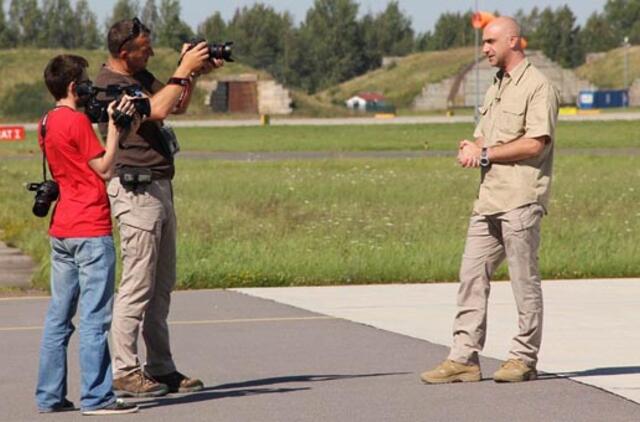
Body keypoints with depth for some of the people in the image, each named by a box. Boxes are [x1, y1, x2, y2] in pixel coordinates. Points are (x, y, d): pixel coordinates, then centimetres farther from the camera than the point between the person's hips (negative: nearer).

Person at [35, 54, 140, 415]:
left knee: (59, 316, 10)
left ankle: (49, 395, 12)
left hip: (61, 232, 9)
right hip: (91, 231, -9)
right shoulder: (77, 121, -13)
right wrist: (115, 126, -7)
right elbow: (105, 169, -11)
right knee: (96, 317, -7)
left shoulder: (47, 124, 14)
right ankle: (96, 397, -7)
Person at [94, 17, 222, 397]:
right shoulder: (110, 84, -14)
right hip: (137, 190, -10)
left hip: (159, 188, 10)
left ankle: (161, 369, 15)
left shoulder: (141, 76, 15)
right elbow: (157, 109, -25)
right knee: (137, 285, -9)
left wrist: (196, 73, 7)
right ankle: (125, 372, -7)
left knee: (162, 285, 11)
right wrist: (184, 69, -16)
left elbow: (178, 106, 23)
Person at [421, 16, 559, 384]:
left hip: (521, 200, -9)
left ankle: (525, 360, 4)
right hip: (489, 199, 9)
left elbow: (535, 144, -16)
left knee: (525, 281, -2)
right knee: (472, 276, 4)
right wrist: (471, 150, 1)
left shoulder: (538, 87, -7)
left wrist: (485, 155, -9)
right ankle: (464, 358, 4)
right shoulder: (496, 88, 22)